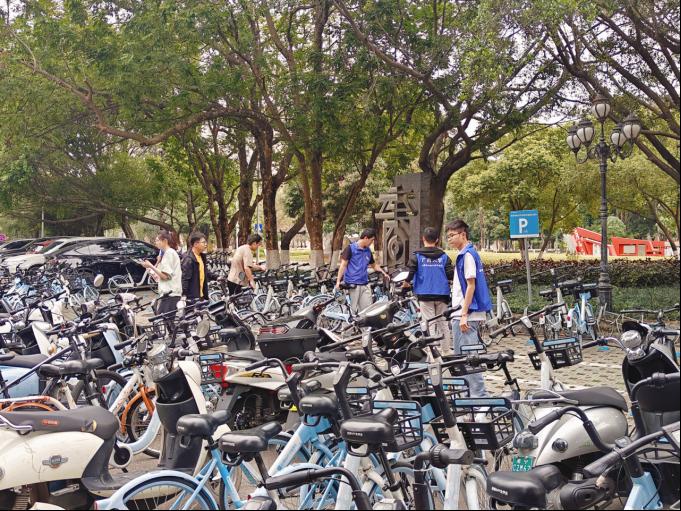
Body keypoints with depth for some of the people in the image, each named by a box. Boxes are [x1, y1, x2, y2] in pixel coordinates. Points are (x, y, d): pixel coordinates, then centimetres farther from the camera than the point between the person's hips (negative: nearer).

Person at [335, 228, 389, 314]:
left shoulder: (368, 251, 14)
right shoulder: (351, 248, -3)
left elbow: (374, 265, 28)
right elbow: (343, 265, -5)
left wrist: (384, 273, 18)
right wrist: (338, 281, -10)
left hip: (365, 285, 6)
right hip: (352, 285, -6)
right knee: (353, 310, -6)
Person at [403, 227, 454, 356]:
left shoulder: (417, 256, -2)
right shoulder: (444, 256, 4)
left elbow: (410, 272, -10)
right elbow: (451, 275, -1)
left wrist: (406, 283, 9)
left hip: (425, 294, -2)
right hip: (442, 294, 2)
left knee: (430, 323, 0)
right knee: (443, 323, 12)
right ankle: (446, 350, 18)